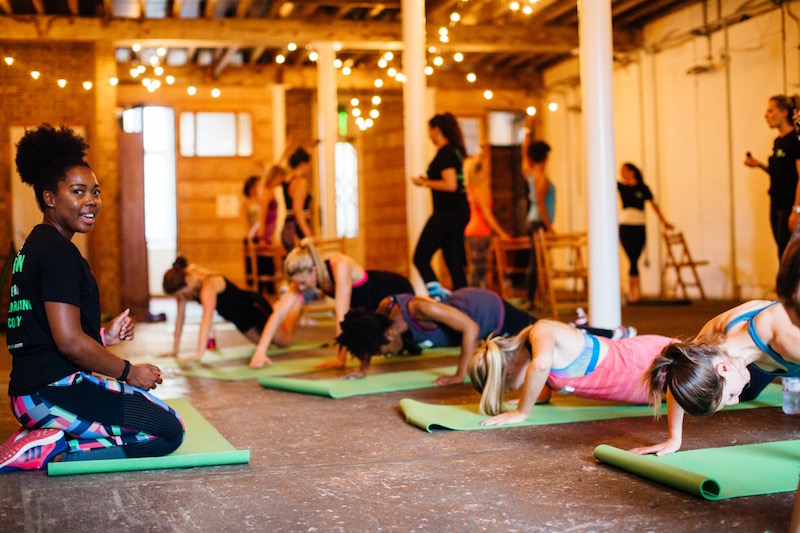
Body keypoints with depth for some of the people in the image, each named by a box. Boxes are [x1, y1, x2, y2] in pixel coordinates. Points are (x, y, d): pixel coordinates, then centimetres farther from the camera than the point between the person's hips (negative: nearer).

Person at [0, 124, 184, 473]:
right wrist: (129, 372, -8)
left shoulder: (33, 247, 18)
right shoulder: (59, 252, -14)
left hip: (30, 391, 10)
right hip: (53, 391, -10)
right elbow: (69, 341, -21)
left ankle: (46, 439, 5)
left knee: (157, 416, 21)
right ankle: (48, 451, -15)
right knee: (168, 431, -11)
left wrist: (104, 337, 12)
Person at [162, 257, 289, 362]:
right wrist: (175, 349, -14)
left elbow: (207, 320, -49)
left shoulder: (208, 285, -41)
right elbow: (180, 315, -15)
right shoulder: (183, 280, -21)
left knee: (284, 341, 13)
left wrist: (199, 354, -54)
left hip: (253, 305, -7)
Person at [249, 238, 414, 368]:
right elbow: (279, 313, -24)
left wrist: (341, 359, -41)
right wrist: (260, 351, -33)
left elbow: (342, 315, -42)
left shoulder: (340, 266, -41)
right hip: (371, 304, 7)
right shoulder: (303, 277, -21)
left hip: (397, 291, -7)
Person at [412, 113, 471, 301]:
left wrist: (425, 183, -12)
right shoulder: (454, 151, 14)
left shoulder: (445, 153, -14)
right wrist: (429, 181, 15)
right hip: (459, 212, 9)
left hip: (447, 213, -9)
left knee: (420, 258, -3)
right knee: (455, 264, 10)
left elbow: (450, 185, -23)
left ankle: (437, 294, -17)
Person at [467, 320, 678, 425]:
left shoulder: (540, 332, -34)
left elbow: (541, 364, -57)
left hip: (650, 363, -7)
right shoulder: (526, 347, -8)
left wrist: (521, 412, -46)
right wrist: (530, 398, -4)